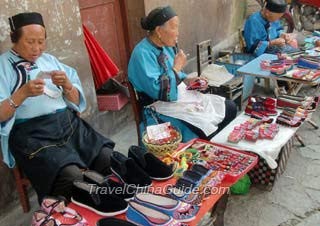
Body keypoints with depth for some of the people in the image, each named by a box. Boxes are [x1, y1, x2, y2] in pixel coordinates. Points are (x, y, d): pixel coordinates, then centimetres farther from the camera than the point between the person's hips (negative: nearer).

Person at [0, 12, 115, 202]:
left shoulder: (49, 60, 16)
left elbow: (76, 101, 14)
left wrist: (67, 85, -7)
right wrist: (23, 93, -20)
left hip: (69, 123, 5)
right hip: (33, 134, -4)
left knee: (110, 159, -16)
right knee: (72, 177, -28)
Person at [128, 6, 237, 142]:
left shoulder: (166, 46, 6)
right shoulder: (142, 54, -20)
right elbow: (158, 91, -27)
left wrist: (187, 80, 1)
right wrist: (177, 67, -19)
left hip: (182, 95, 9)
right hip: (164, 106, -8)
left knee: (230, 108, 3)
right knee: (206, 127, -24)